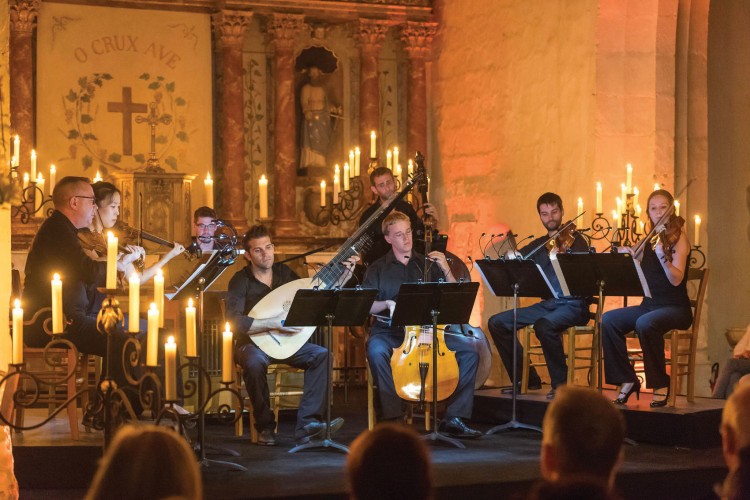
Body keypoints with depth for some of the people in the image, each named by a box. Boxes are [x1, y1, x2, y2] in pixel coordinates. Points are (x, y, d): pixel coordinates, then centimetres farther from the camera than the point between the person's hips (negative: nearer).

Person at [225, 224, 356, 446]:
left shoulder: (285, 273, 7)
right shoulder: (240, 281, -8)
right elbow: (235, 321, -22)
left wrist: (343, 274, 7)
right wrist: (275, 323, -26)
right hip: (253, 343, -5)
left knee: (321, 354, -20)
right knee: (254, 364, -38)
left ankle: (306, 424, -23)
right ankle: (265, 426, -16)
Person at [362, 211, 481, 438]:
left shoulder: (427, 264, 13)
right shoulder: (378, 269, 8)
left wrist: (446, 270, -4)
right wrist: (387, 304, -19)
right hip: (389, 332, -2)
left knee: (469, 353, -17)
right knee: (376, 351, -38)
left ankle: (453, 418, -11)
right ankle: (393, 417, -28)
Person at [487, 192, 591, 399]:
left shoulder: (575, 240, -3)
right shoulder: (538, 245, 15)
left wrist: (557, 258, -34)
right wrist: (512, 257, -12)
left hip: (573, 306, -7)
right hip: (547, 304, 7)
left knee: (544, 325, -38)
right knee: (497, 323, -4)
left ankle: (560, 383, -20)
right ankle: (525, 379, 4)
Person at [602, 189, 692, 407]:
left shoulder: (678, 236, -5)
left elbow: (676, 279, -19)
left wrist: (662, 256, -33)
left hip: (675, 308, -6)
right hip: (649, 305, 6)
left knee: (645, 323, -37)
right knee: (608, 320, -19)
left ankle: (661, 385, -20)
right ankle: (627, 380, -10)